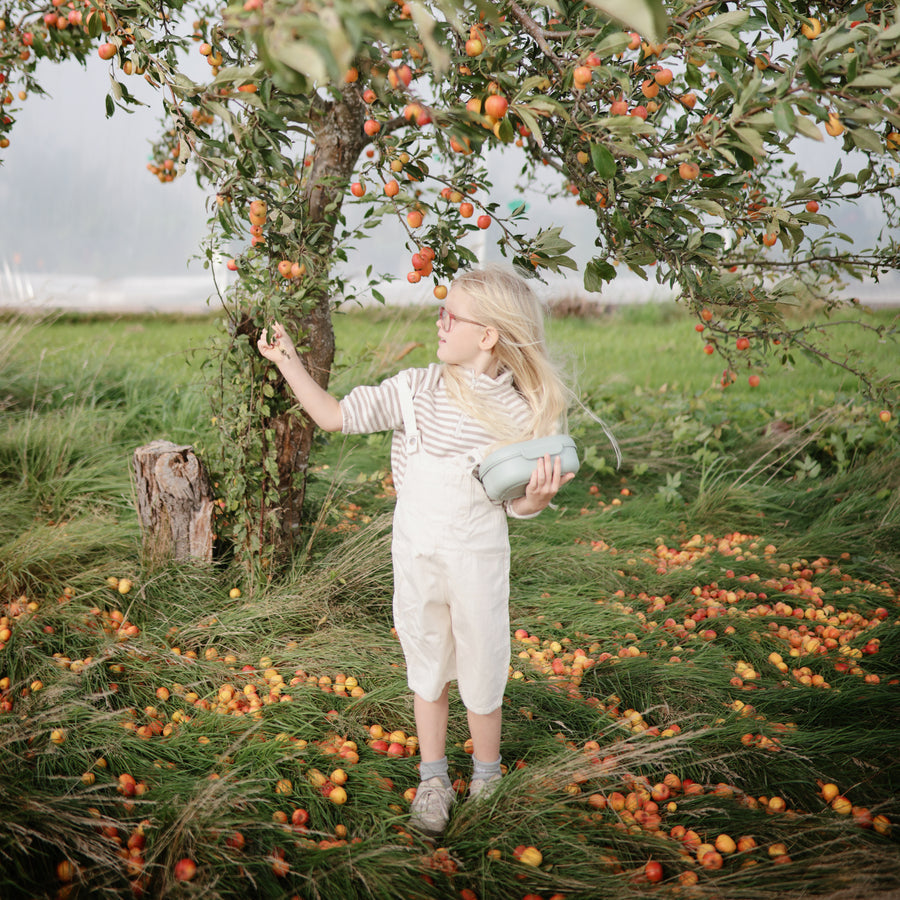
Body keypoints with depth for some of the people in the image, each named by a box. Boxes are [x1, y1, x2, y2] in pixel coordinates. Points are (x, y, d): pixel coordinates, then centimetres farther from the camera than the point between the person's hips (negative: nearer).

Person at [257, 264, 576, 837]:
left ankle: (487, 779, 33)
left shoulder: (522, 412, -9)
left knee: (481, 677, 9)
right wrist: (288, 362, -4)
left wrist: (537, 496, -23)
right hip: (417, 556, 2)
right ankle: (433, 779, 32)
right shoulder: (415, 390, -6)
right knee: (428, 666, 15)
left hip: (479, 559, -2)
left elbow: (518, 506, -1)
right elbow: (335, 416, -3)